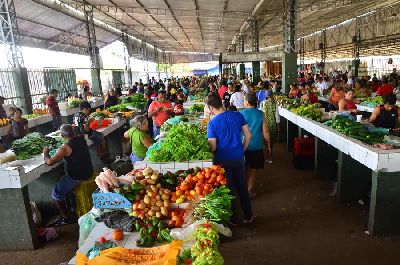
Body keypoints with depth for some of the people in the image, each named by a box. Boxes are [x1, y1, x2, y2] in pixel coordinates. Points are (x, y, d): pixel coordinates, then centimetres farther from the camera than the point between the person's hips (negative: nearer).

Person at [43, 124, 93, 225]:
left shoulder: (65, 148, -22)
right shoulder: (82, 139, 0)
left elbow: (50, 162, -25)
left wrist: (45, 153, -6)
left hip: (77, 178, -8)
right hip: (88, 172, 8)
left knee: (56, 194, 10)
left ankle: (67, 218, 18)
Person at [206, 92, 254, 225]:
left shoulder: (212, 123, -15)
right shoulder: (238, 115, -3)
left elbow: (213, 147, -13)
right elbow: (248, 136, 1)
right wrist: (242, 150, 14)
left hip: (223, 160, -4)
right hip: (239, 158, 4)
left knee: (228, 189, 13)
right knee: (242, 188, 18)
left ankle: (233, 219, 28)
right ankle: (248, 216, 33)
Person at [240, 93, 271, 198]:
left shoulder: (241, 114, -8)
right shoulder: (261, 114, -6)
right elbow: (265, 132, -3)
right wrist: (268, 146, 8)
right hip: (257, 146, 0)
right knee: (253, 170, 13)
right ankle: (250, 191, 19)